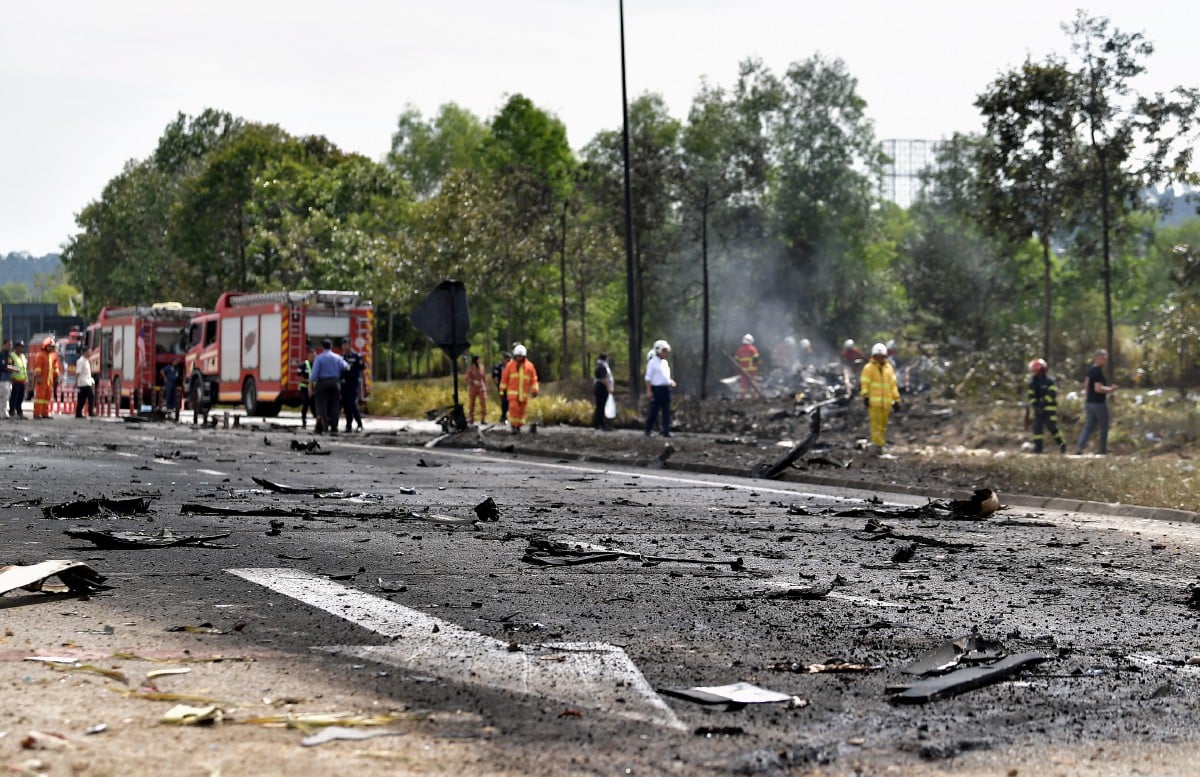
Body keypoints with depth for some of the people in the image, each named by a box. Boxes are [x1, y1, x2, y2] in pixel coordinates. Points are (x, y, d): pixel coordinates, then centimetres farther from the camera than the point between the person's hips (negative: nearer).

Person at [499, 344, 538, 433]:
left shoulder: (529, 366, 4)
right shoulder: (510, 365, 3)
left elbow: (534, 379, 4)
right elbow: (504, 378, 7)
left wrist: (534, 390, -4)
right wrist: (502, 390, 5)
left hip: (524, 393, 2)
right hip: (513, 392, -2)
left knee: (522, 410, 5)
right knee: (513, 408, -14)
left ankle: (518, 426, 16)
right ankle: (513, 426, -10)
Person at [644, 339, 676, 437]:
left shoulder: (665, 362, 16)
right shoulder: (652, 362, -6)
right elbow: (648, 378, -9)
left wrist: (671, 382, 8)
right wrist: (648, 390, -15)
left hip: (666, 389, 7)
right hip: (656, 389, -7)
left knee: (666, 411, 2)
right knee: (654, 411, -1)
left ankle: (666, 431, 2)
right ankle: (648, 430, 12)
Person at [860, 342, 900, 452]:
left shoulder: (889, 368, 13)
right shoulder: (868, 368, -1)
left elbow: (893, 385, 15)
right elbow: (864, 383, -6)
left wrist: (896, 400, 12)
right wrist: (865, 396, -18)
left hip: (886, 401, 4)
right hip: (874, 401, -4)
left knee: (884, 423, 9)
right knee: (876, 423, -8)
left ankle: (879, 442, 20)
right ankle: (878, 445, -7)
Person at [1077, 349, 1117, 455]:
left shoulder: (1090, 370, 11)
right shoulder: (1098, 372, -18)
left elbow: (1086, 385, 19)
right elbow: (1098, 388, -24)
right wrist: (1110, 389, -13)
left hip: (1089, 402, 8)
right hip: (1099, 403, -8)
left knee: (1088, 426, 7)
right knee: (1103, 427, 7)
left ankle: (1080, 447, -6)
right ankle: (1103, 450, 15)